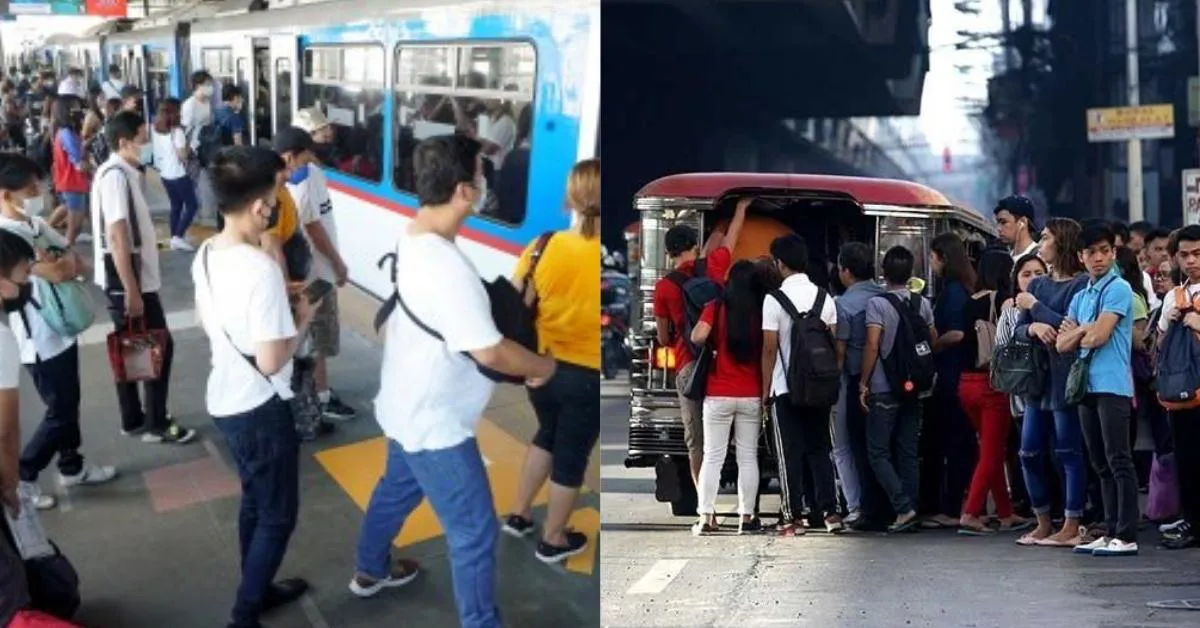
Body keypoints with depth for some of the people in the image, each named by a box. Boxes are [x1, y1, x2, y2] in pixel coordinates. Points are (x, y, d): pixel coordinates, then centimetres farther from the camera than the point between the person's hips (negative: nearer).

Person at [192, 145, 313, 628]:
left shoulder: (206, 255, -1)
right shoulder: (261, 268, -28)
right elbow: (271, 361, -27)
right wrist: (302, 321, -10)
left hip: (223, 399, 9)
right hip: (260, 407, -9)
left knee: (254, 501, 26)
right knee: (278, 515, 8)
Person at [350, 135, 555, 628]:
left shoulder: (409, 240, -2)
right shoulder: (447, 267, -33)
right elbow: (489, 352, -29)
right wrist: (542, 366, -12)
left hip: (406, 407, 10)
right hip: (436, 424, -10)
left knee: (396, 490, 32)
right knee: (474, 533, 4)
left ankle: (371, 571, 55)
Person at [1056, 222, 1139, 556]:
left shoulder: (1119, 289, -4)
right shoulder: (1080, 297, 18)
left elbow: (1099, 335, -14)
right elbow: (1062, 344, 11)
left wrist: (1077, 333, 4)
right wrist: (1085, 330, -6)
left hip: (1112, 386, -8)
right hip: (1087, 386, 8)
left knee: (1119, 461, -6)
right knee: (1101, 464, 9)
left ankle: (1127, 536, -4)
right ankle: (1110, 532, 14)